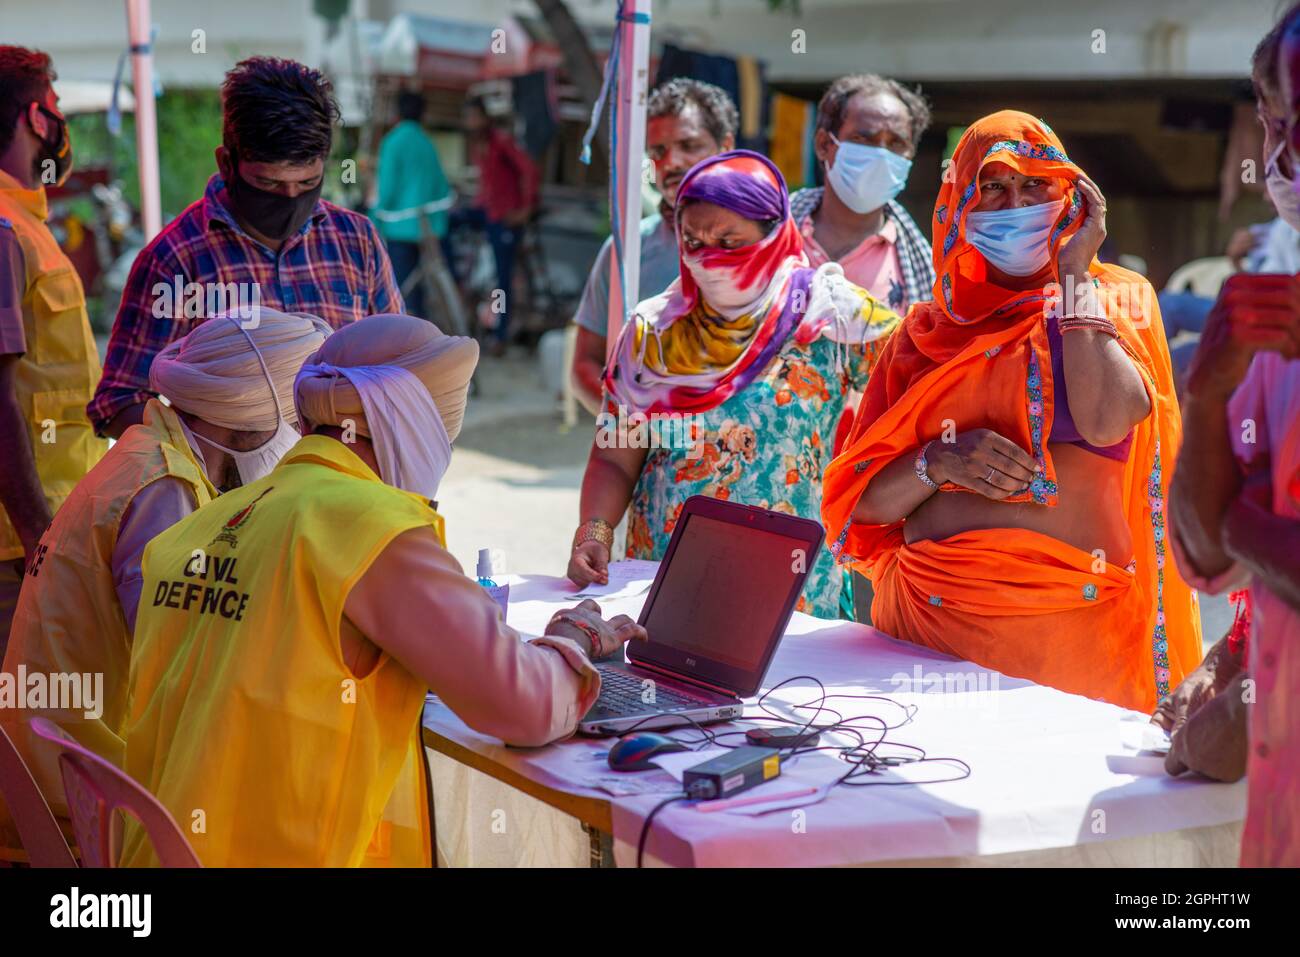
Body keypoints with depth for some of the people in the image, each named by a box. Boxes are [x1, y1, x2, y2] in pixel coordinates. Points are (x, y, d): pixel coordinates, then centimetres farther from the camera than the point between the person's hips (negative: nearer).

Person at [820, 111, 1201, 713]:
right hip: (928, 614, 2)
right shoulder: (929, 330, 13)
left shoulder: (1112, 300, 7)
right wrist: (939, 463, -12)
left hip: (1068, 615, -2)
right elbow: (861, 501, 8)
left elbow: (1107, 422, -15)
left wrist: (1073, 275, -4)